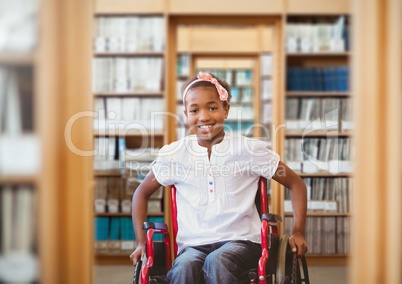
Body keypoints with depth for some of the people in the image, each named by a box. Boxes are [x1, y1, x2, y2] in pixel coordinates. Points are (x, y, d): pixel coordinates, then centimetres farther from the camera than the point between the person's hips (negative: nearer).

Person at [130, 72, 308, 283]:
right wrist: (141, 242, 7)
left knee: (217, 263, -36)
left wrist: (298, 232, -2)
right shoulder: (174, 154, 5)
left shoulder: (249, 150, 1)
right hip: (193, 245, 1)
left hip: (240, 241, -1)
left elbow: (295, 183, 9)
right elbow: (142, 193, 18)